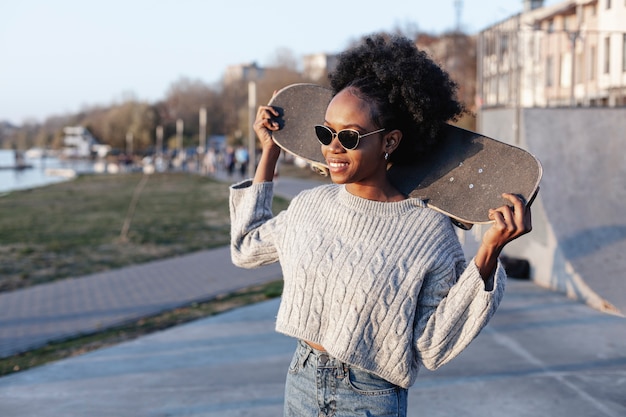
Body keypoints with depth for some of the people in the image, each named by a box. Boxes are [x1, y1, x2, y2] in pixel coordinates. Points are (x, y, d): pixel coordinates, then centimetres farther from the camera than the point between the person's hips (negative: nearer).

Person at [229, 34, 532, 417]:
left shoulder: (428, 228, -16)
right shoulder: (310, 204, -1)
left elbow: (432, 349, -17)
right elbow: (246, 248, 14)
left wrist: (488, 256, -26)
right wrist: (269, 153, 11)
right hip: (300, 382, 5)